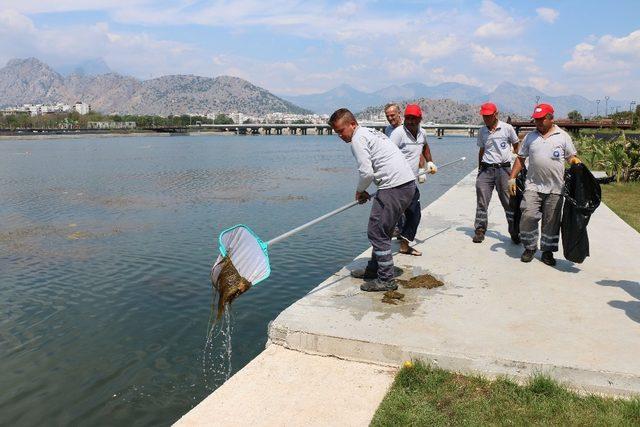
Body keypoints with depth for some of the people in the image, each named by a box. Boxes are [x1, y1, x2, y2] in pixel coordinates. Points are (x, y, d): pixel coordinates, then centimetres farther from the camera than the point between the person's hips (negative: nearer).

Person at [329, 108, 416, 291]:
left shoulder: (358, 139, -7)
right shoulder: (370, 132, 24)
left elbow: (366, 173, -15)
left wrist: (360, 190, 4)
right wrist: (364, 191, 16)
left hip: (394, 187, -11)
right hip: (408, 183, 11)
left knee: (376, 232, -5)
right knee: (382, 230, 20)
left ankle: (386, 280, 0)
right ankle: (374, 268, 33)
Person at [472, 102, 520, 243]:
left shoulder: (507, 128, -1)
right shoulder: (482, 131, 10)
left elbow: (517, 146, 10)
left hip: (503, 169, -3)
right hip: (486, 169, 3)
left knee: (509, 202, 2)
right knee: (482, 201, -1)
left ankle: (514, 232, 13)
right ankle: (480, 230, 8)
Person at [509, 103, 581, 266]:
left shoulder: (563, 136, 7)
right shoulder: (530, 137, 10)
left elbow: (571, 157, 10)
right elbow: (520, 158, 13)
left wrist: (576, 162, -14)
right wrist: (512, 178, 6)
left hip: (555, 188, 0)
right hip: (533, 186, 1)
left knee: (551, 222, 5)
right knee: (528, 216, -11)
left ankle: (548, 251, 17)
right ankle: (530, 248, 8)